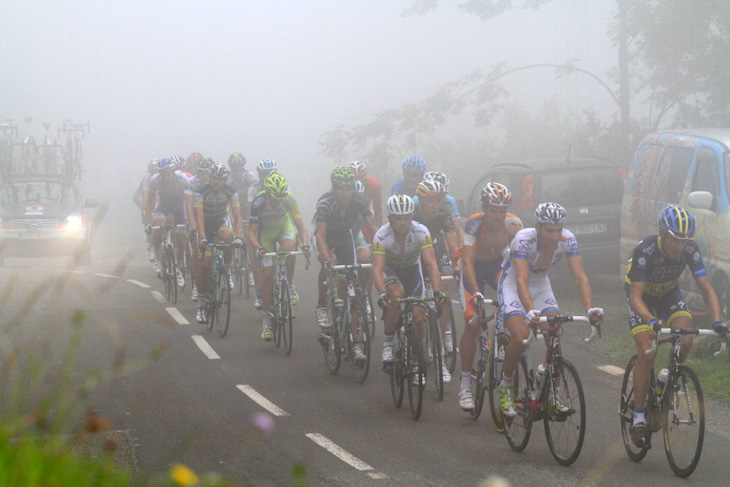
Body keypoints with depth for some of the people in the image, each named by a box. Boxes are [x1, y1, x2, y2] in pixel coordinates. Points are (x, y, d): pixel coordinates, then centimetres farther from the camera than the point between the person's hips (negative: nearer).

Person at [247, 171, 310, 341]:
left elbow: (300, 226, -28)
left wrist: (305, 244, -47)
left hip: (284, 227, 1)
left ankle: (289, 285, -7)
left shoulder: (289, 200, -28)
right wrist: (258, 248, -51)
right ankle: (266, 320, -5)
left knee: (288, 247, -35)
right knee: (268, 272, -13)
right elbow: (251, 232, -32)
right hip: (265, 231, -1)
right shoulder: (258, 202, -32)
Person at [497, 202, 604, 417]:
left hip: (540, 285, 4)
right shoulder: (524, 239, -34)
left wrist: (590, 309, -43)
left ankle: (552, 396, -2)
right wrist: (531, 311, -60)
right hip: (511, 284, -4)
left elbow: (580, 277, -27)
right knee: (520, 337, -25)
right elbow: (521, 281, -43)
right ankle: (505, 387, 0)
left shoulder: (567, 240, -22)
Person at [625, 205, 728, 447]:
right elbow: (635, 295, -38)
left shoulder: (690, 250, -25)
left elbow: (706, 289, -23)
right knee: (647, 353, -19)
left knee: (685, 340, -23)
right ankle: (638, 417, -10)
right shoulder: (645, 250, -35)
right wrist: (652, 321, -56)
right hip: (642, 297, -3)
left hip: (669, 294, 3)